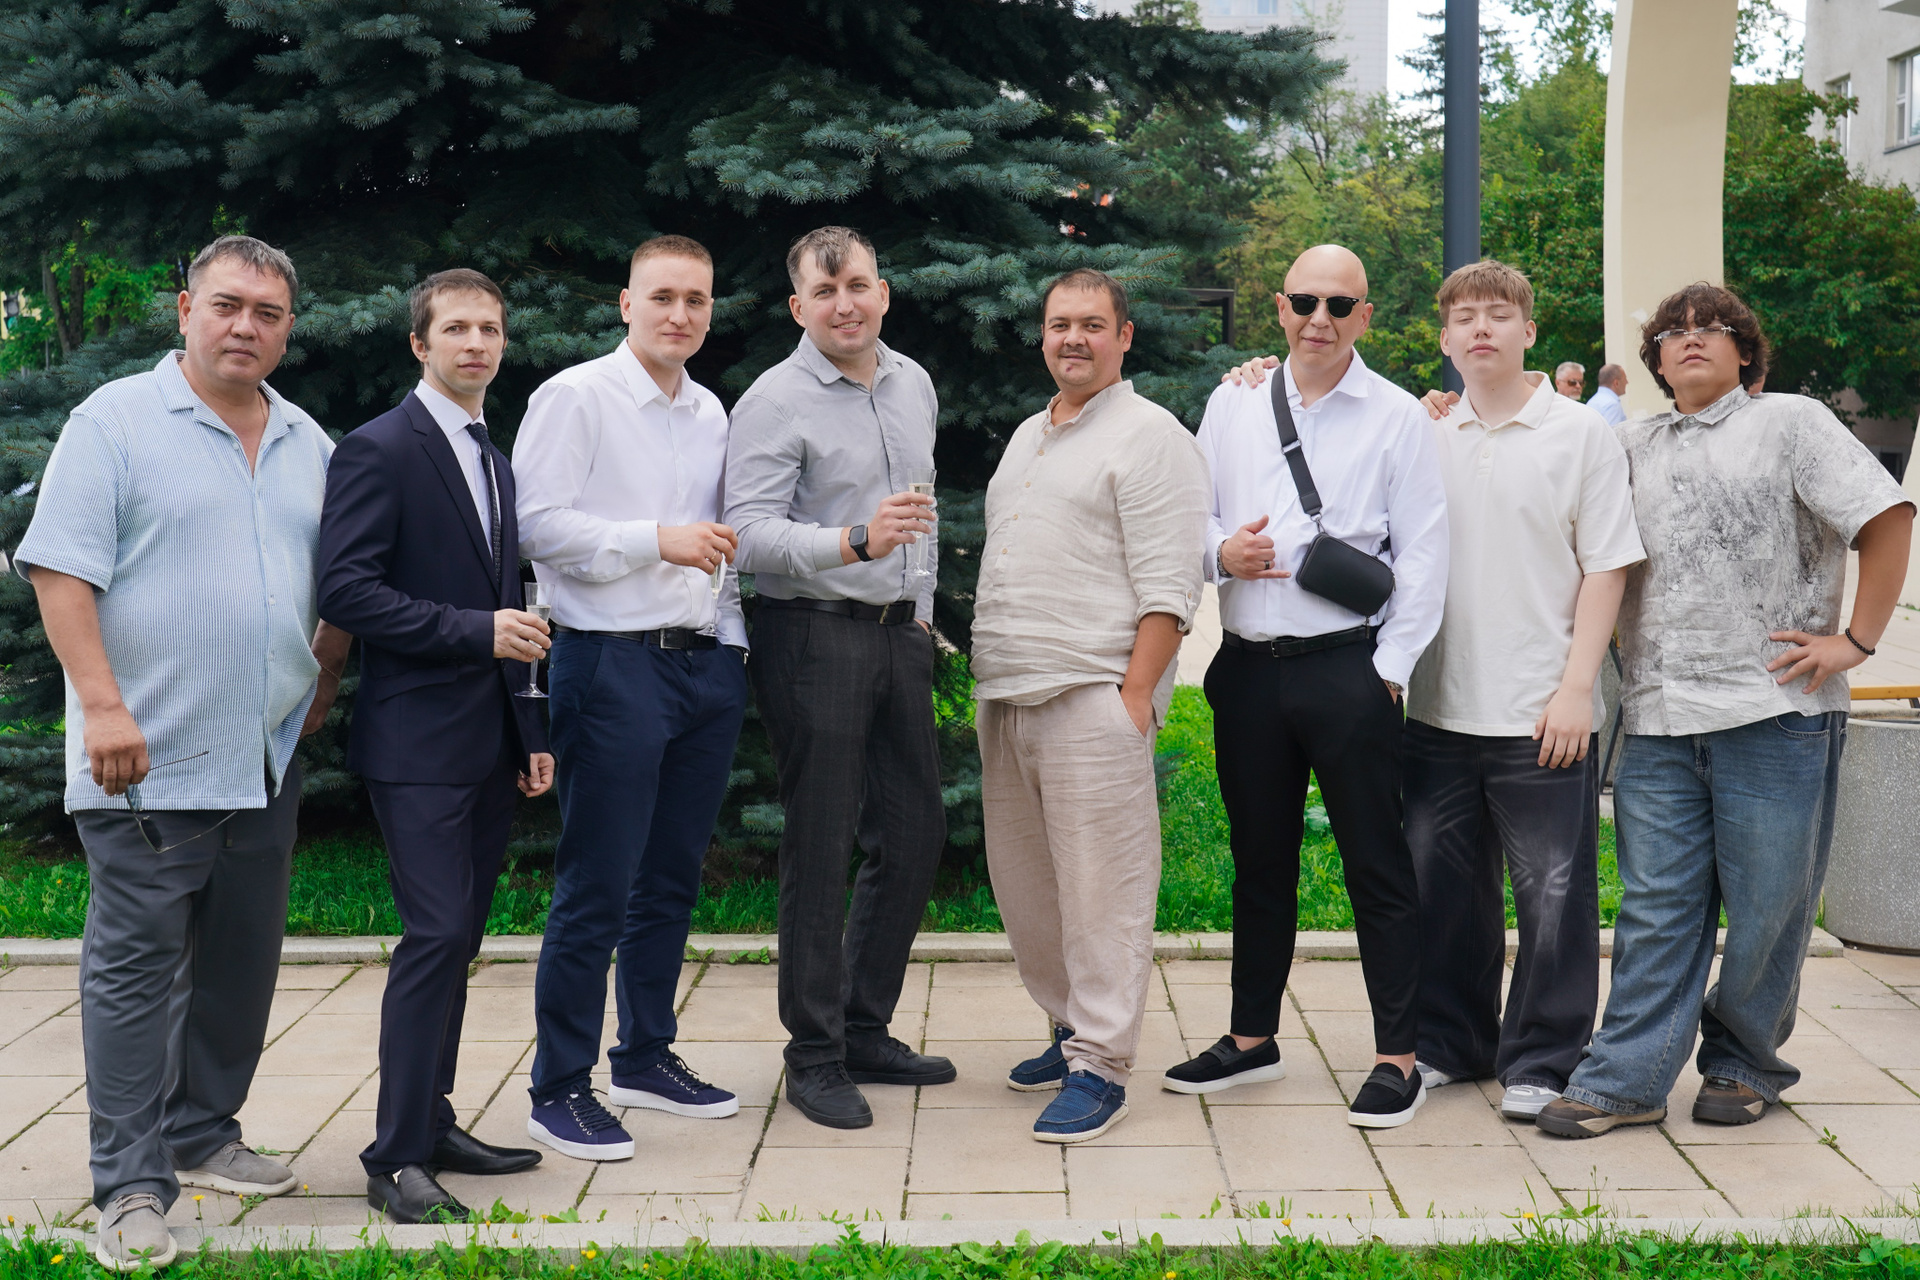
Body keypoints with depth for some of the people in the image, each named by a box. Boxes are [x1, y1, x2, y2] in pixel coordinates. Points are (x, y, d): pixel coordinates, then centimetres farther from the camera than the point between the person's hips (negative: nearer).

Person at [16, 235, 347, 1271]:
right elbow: (60, 572, -11)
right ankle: (133, 1188, 2)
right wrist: (105, 706, -18)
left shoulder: (309, 445, 14)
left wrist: (326, 674, 11)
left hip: (267, 762, 6)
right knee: (135, 968, -3)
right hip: (148, 762, -6)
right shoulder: (117, 420, -4)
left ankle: (202, 1137, 27)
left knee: (241, 965, 13)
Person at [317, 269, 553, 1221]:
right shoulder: (379, 450, -7)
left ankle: (431, 1122, 21)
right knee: (437, 934, -12)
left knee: (458, 936, 11)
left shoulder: (495, 462, 18)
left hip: (489, 742, 8)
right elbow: (345, 589, -17)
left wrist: (530, 733, 18)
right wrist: (476, 631, -20)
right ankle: (396, 1159, -6)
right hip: (419, 739, -8)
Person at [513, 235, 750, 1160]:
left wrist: (733, 643, 16)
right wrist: (657, 540, -16)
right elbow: (536, 524, -13)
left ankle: (646, 1057, 27)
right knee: (596, 888, -4)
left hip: (706, 664, 7)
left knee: (672, 878, 14)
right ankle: (560, 1086, 6)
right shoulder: (575, 397, -5)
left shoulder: (711, 412, 16)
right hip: (615, 663, -7)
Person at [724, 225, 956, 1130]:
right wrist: (853, 542, -33)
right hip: (814, 637, -7)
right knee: (821, 845, -3)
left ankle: (867, 1033, 24)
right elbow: (750, 534, -19)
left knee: (915, 833, 10)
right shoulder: (775, 403, -10)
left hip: (899, 635, 7)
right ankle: (814, 1056, 8)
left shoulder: (913, 384, 12)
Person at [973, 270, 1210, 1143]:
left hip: (1093, 694, -8)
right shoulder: (1027, 437, 21)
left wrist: (1135, 693, -18)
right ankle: (1072, 1026, 28)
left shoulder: (1149, 437, -5)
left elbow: (1169, 587, -11)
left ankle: (1099, 1066, 0)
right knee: (1023, 877, 13)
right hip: (1005, 696, 8)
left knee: (1099, 884, -6)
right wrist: (986, 680, 19)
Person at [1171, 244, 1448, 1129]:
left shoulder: (1397, 417, 0)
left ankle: (1397, 1058, 8)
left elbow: (1422, 556, -2)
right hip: (1248, 666, 4)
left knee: (1376, 862, -1)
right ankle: (1252, 1039, 27)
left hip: (1346, 667, -4)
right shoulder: (1233, 404, 11)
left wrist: (1389, 667, -8)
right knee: (1259, 857, 14)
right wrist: (1222, 550, -7)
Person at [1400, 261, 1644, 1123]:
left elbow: (1606, 567, -3)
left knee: (1553, 891, 2)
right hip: (1439, 710, 4)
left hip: (1542, 714, -4)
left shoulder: (1581, 433, 0)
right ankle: (1449, 1042, 26)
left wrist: (1576, 688, -10)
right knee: (1441, 886, 12)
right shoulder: (1424, 438, 10)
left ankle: (1541, 1061, 14)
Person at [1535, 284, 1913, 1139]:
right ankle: (1626, 1081, 6)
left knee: (1766, 907, 6)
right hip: (1660, 718, 3)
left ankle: (1744, 1066, 23)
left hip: (1776, 715, -3)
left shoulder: (1790, 422, 5)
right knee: (1656, 908, 3)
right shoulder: (1633, 446, 19)